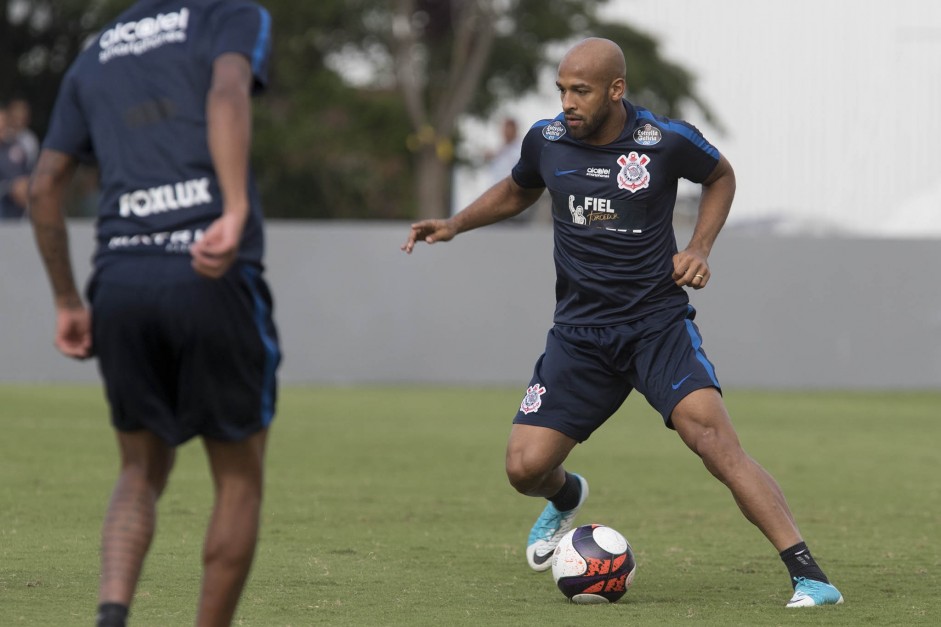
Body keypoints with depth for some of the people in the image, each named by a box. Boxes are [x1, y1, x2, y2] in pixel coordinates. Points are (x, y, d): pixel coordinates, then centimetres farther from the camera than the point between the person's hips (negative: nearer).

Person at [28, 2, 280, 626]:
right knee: (239, 479, 11)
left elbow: (45, 187, 19)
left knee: (142, 474, 17)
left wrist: (68, 303, 26)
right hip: (214, 278, -4)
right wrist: (236, 214, -26)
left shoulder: (94, 56, 22)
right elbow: (228, 94, -15)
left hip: (121, 277, 4)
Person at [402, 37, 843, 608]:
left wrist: (699, 249, -2)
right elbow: (517, 192, 23)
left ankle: (809, 576, -26)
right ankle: (566, 498, 35)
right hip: (580, 331, 3)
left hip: (658, 322, -3)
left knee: (712, 435, -26)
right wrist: (455, 224, 10)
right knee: (526, 467, -6)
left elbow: (721, 177, 12)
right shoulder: (546, 140, 0)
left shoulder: (666, 142, -10)